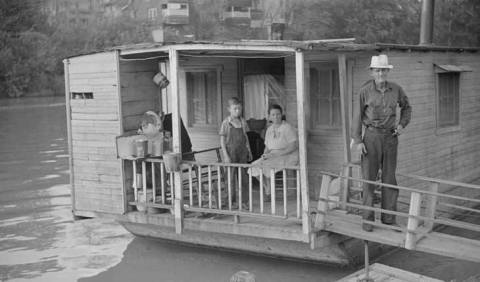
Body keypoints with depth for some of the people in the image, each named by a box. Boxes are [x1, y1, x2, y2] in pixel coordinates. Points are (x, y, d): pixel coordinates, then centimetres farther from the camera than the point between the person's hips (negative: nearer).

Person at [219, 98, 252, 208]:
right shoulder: (226, 123, -8)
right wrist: (225, 155, -13)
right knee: (231, 177, 2)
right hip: (231, 151, -4)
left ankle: (244, 201, 13)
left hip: (242, 151, 4)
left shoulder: (243, 122, 5)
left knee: (243, 176, 6)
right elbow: (222, 141, -7)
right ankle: (231, 201, 11)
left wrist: (249, 151, 12)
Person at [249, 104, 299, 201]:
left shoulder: (287, 128, -10)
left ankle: (268, 192, -9)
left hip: (288, 157, -7)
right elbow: (267, 147, 17)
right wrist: (265, 154, -7)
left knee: (265, 166, -28)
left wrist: (276, 154, -22)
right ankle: (267, 189, -3)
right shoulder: (269, 129, 12)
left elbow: (293, 146, -17)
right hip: (273, 157, 7)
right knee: (254, 166, -16)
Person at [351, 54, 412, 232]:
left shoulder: (396, 89, 0)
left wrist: (402, 125, 1)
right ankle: (368, 219, 6)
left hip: (390, 137, 3)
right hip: (372, 136, -3)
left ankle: (389, 219, 13)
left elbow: (406, 107, 17)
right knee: (369, 177, -2)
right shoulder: (365, 91, -8)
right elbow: (357, 116, -4)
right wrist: (357, 141, -10)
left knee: (389, 178, 5)